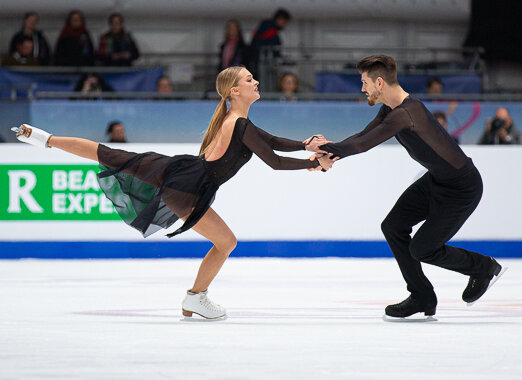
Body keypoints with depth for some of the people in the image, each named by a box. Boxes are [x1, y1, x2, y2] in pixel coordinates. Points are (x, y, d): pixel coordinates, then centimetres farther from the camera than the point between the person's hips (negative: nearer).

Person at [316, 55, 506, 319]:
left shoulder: (406, 113, -31)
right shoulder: (390, 109, 1)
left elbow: (364, 145, -31)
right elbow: (362, 136, 7)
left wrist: (328, 148, -19)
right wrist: (330, 153, -8)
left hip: (461, 188, -10)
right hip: (435, 180, 10)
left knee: (421, 249, -2)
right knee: (393, 227, 5)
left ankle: (483, 267, 21)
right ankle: (422, 298, 14)